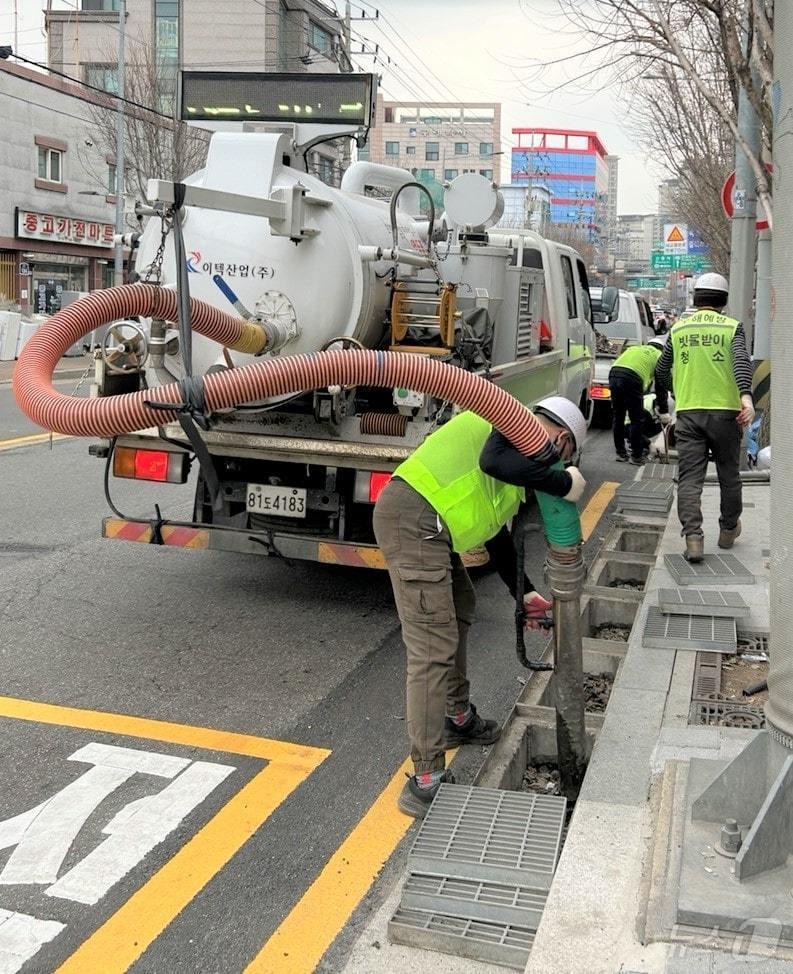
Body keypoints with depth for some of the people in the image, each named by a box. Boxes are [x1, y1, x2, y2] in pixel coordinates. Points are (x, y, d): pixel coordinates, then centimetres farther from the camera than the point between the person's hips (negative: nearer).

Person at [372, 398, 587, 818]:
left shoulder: (519, 443, 28)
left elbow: (496, 534, 32)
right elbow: (495, 461, -27)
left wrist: (524, 593, 34)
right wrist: (563, 482, -17)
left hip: (427, 526, 11)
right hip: (414, 523, -11)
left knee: (459, 609, 27)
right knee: (433, 648, -11)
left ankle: (457, 718, 43)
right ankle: (425, 782, -7)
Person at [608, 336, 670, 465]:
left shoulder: (634, 348, 34)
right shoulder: (659, 356, 20)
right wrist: (663, 412, 25)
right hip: (632, 378, -5)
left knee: (618, 418, 17)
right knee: (637, 420, 8)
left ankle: (621, 453, 25)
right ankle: (636, 456, 14)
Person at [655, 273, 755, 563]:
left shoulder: (679, 328, 9)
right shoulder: (732, 327, 1)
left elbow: (661, 370, 15)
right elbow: (741, 360, -17)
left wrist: (662, 404, 30)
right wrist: (746, 396, -28)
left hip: (688, 412, 1)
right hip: (724, 411, -1)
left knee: (689, 477, 1)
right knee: (729, 473, 16)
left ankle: (693, 537, -12)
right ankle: (728, 530, 31)